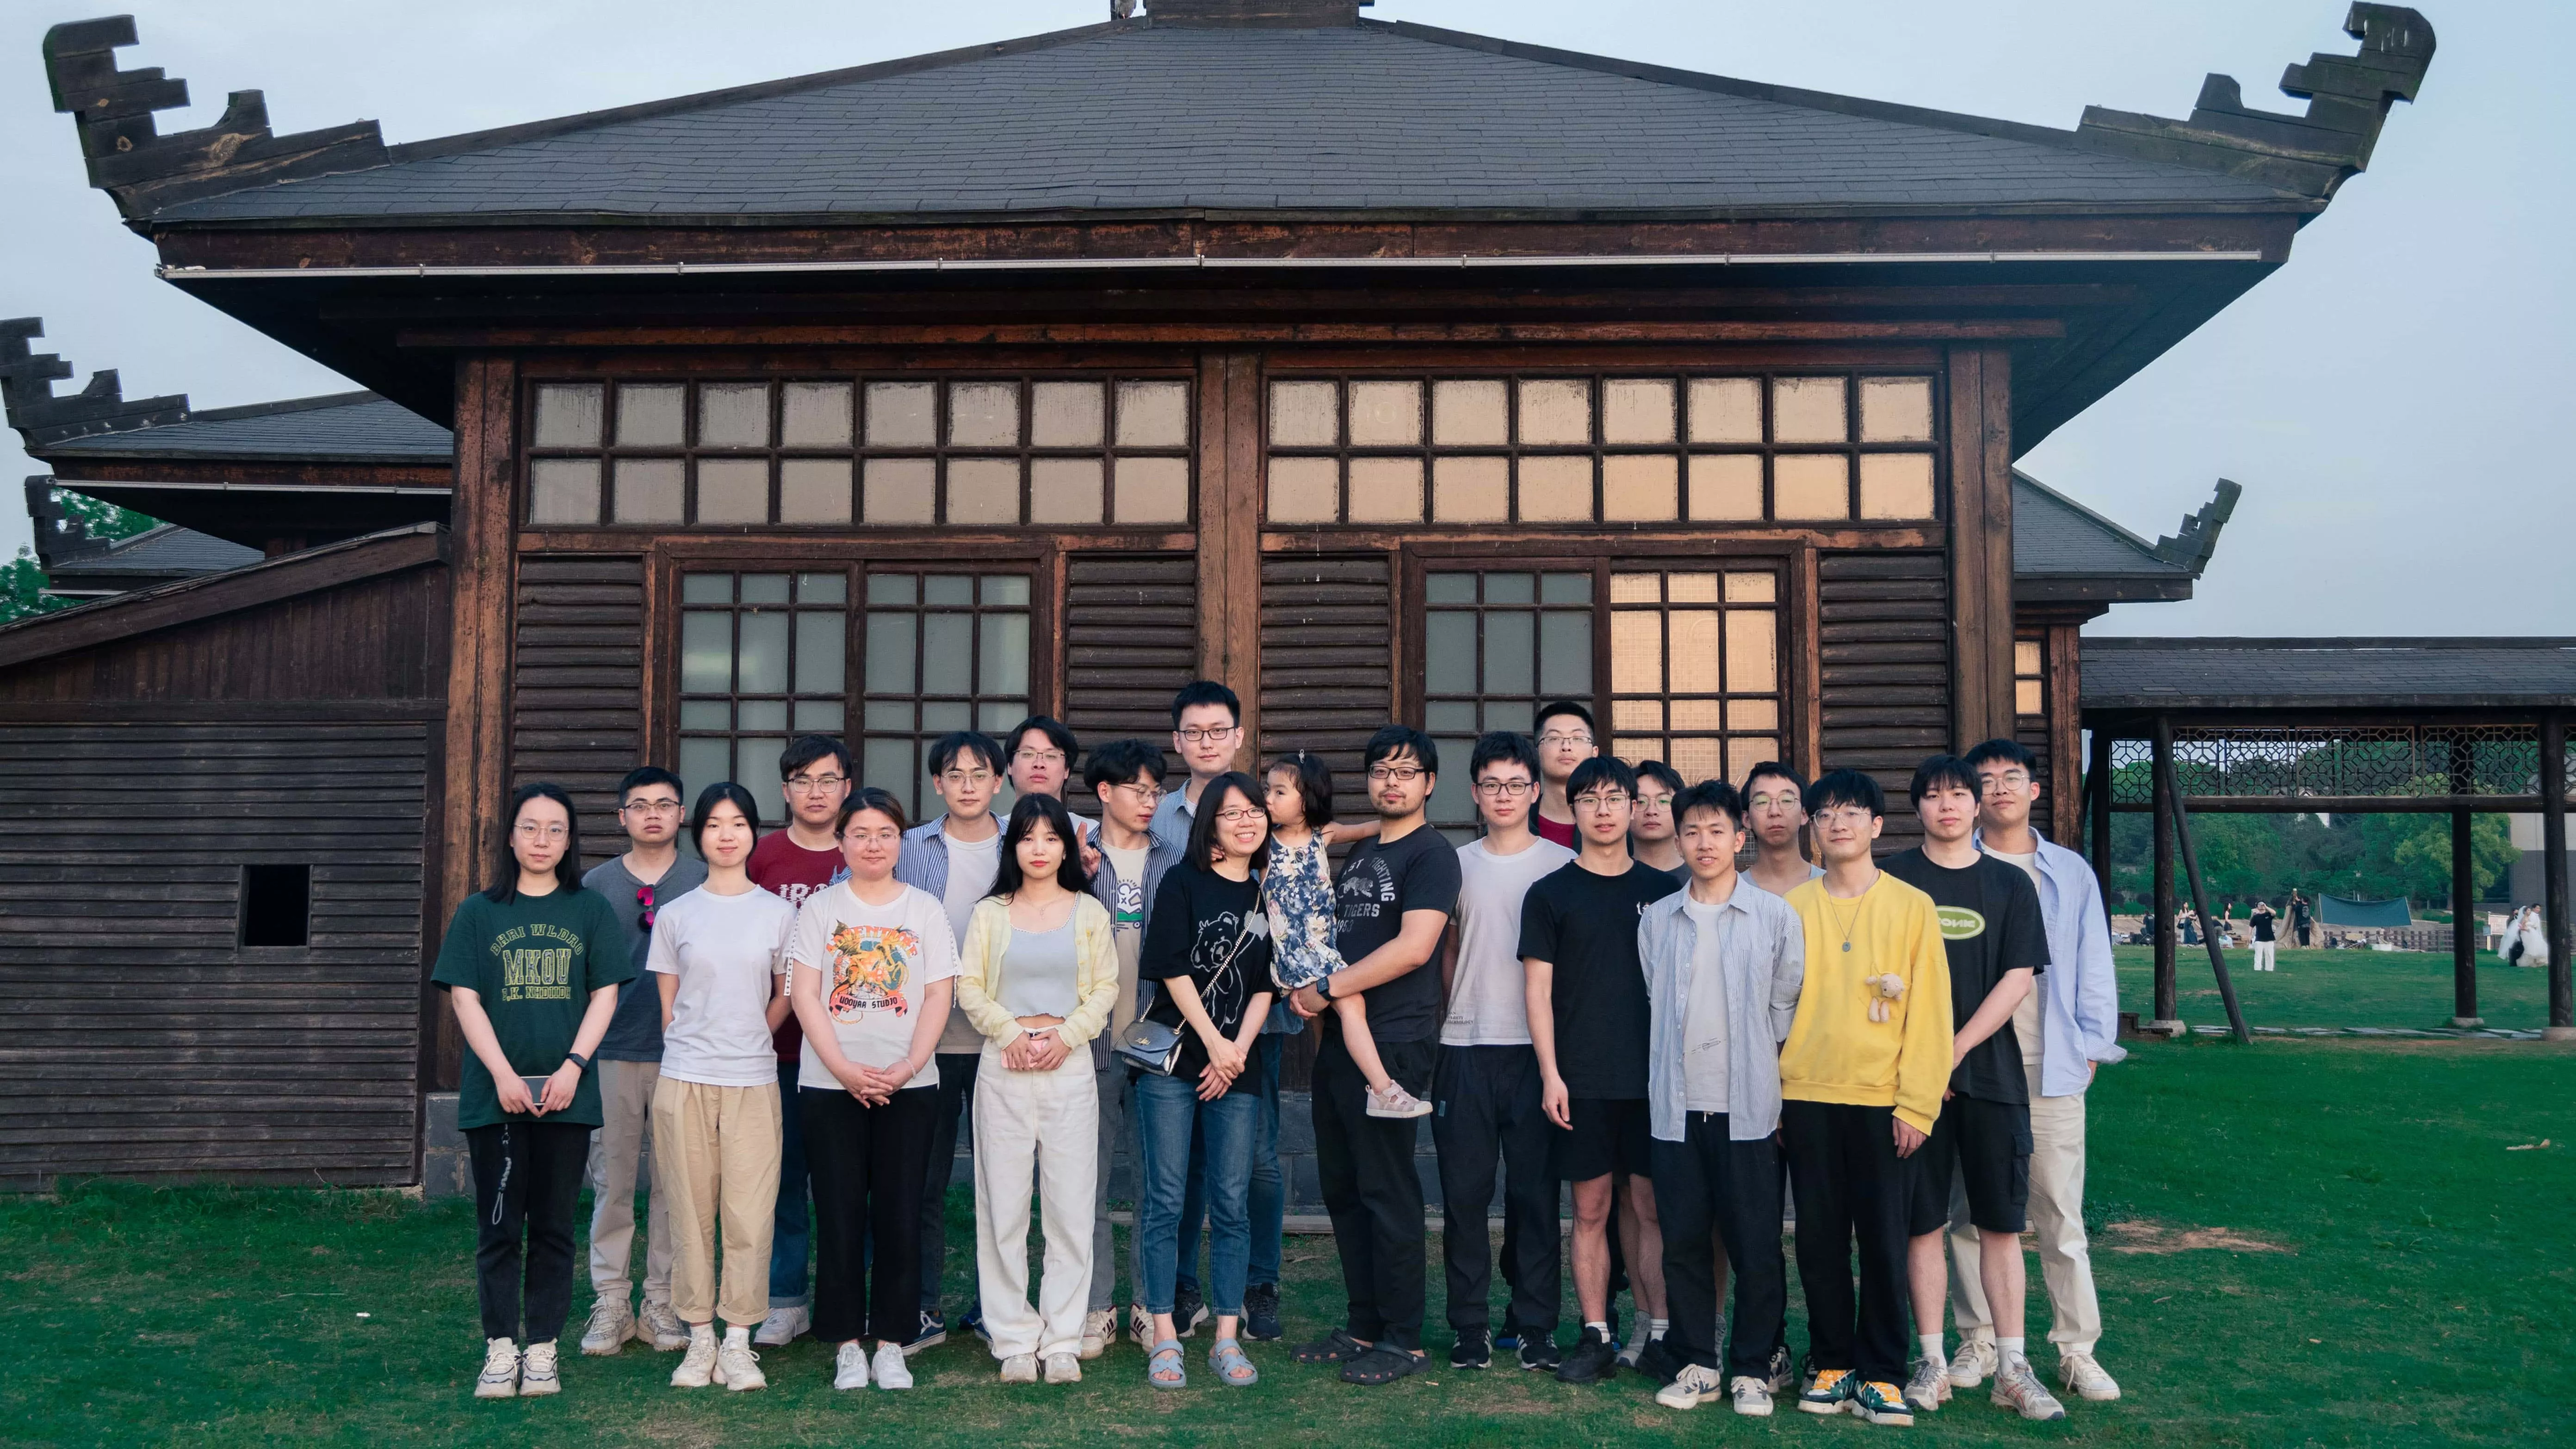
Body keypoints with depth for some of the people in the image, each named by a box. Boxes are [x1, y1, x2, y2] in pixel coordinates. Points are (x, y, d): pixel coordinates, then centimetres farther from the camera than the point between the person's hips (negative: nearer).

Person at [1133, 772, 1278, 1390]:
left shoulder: (1270, 896, 10)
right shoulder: (1182, 883, 1)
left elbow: (1266, 985, 7)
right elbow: (1172, 969, -5)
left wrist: (1238, 1050, -5)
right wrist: (1213, 1043, -9)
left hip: (1237, 1068, 3)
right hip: (1171, 1060, -3)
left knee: (1232, 1204, 3)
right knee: (1164, 1199, -1)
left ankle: (1227, 1339, 11)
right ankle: (1163, 1338, 6)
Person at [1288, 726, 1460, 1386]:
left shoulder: (1431, 854, -8)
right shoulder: (1359, 854, 18)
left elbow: (1413, 947, -20)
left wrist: (1329, 987, -16)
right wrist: (1304, 986, 4)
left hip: (1392, 1043, -9)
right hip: (1339, 1039, 9)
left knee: (1387, 1191, -3)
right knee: (1342, 1187, 13)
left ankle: (1402, 1340, 8)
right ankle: (1364, 1326, 24)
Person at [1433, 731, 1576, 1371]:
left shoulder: (1563, 865, 4)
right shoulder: (1457, 865, 10)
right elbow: (1446, 952, 15)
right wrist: (1446, 1021, 6)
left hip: (1537, 1047, -1)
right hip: (1465, 1050, 2)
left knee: (1535, 1191, 2)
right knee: (1465, 1191, 3)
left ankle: (1534, 1324, 13)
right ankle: (1471, 1324, 13)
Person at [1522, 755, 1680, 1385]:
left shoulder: (1662, 890, 9)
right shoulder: (1551, 894, 4)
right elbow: (1538, 990, 1)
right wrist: (1551, 1074, -6)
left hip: (1652, 1075, 1)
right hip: (1581, 1080, -1)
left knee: (1650, 1204, 2)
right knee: (1591, 1209, 3)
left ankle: (1658, 1333, 10)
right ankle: (1595, 1336, 11)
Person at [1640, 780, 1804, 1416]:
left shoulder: (1777, 917, 0)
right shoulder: (1656, 921, 7)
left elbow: (1787, 1009, 4)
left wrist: (1760, 1073, 3)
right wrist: (1676, 1064, 10)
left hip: (1748, 1106, -2)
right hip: (1676, 1106, 2)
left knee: (1756, 1245, 2)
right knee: (1683, 1242, 7)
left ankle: (1756, 1367, 15)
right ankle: (1695, 1364, 18)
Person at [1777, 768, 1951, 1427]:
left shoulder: (1912, 907, 1)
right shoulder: (1792, 909, 6)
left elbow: (1929, 1010, -1)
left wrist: (1917, 1103, -7)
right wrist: (1770, 1096, 2)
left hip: (1882, 1100, -2)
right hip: (1806, 1098, 2)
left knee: (1883, 1240, 2)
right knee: (1820, 1239, 7)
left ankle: (1881, 1374, 13)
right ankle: (1831, 1365, 19)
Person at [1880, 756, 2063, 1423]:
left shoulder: (2010, 885, 7)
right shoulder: (1894, 879, 4)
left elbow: (2020, 978, 0)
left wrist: (1956, 1049, -9)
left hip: (1992, 1073, 1)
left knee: (2003, 1222, 4)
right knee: (1923, 1221, 3)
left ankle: (2013, 1369, 11)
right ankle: (1933, 1361, 12)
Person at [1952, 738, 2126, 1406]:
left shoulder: (2071, 873, 9)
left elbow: (2094, 967, 10)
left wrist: (2092, 1045, 2)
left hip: (2051, 1068, 0)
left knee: (2061, 1213, 2)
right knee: (1972, 1212, 6)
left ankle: (2077, 1349, 11)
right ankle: (1979, 1341, 17)